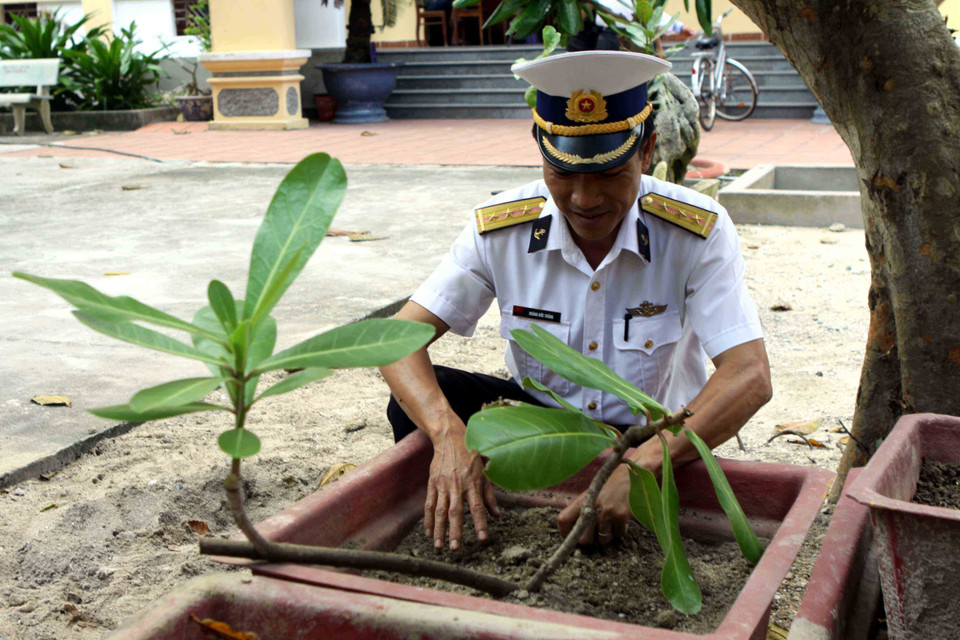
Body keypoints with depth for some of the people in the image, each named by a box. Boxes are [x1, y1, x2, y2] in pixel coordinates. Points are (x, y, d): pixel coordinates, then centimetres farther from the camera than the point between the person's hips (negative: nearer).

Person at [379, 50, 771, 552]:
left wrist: (638, 468, -45)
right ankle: (445, 544, 0)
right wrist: (448, 434, -39)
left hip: (657, 440, -2)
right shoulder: (499, 229, -15)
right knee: (419, 403, -21)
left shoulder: (699, 231, -21)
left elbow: (749, 378, -29)